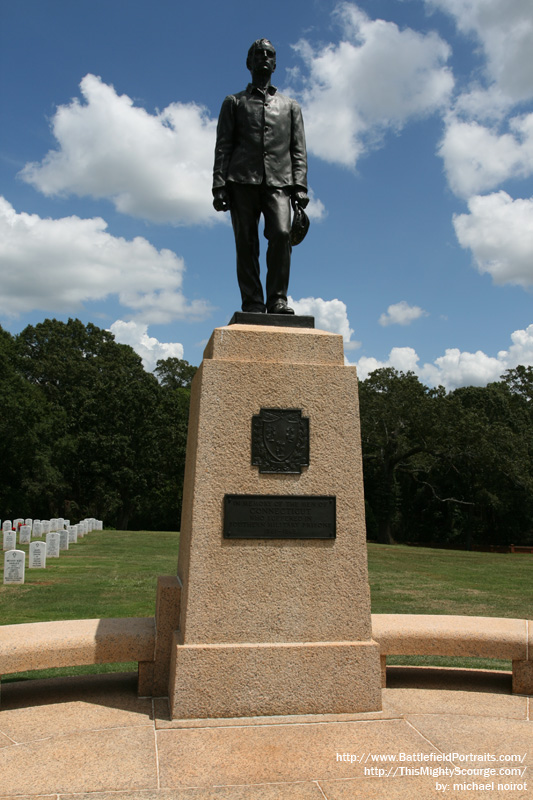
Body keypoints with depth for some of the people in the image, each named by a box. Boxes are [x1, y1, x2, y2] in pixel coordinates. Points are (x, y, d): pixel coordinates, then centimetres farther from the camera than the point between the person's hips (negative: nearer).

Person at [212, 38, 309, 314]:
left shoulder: (290, 105, 25)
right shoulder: (234, 102, 21)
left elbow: (298, 151, 16)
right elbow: (223, 147, 11)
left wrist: (299, 186, 0)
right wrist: (219, 186, -3)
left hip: (278, 182, 0)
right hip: (243, 181, 0)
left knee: (281, 234, -21)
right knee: (246, 244, -8)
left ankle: (277, 299, -18)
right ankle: (252, 304, -6)